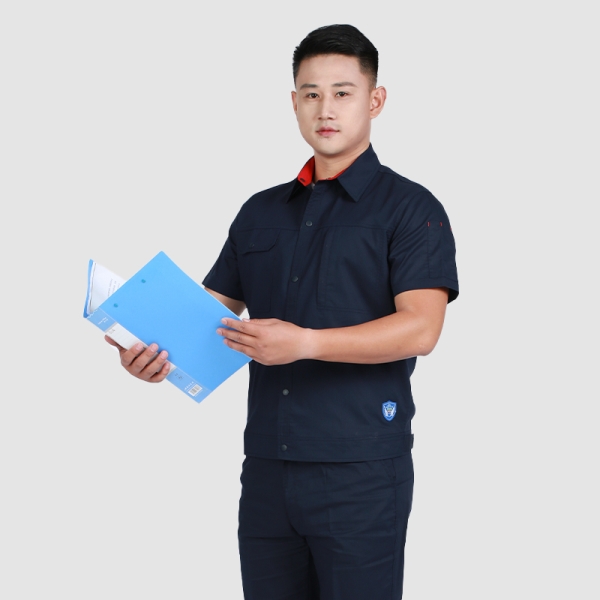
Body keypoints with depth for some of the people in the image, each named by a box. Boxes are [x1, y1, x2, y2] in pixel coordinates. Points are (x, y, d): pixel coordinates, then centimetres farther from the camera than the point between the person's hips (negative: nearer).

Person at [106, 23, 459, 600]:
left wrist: (305, 342, -25)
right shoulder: (261, 212, 16)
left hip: (361, 471, -5)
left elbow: (419, 328, -14)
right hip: (266, 466, 5)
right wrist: (159, 350, -7)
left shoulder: (409, 207, -2)